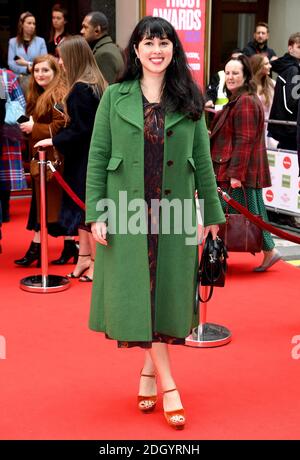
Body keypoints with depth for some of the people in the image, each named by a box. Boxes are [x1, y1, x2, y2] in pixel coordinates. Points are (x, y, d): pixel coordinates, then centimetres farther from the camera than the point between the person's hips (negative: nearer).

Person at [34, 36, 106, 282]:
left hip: (85, 158, -9)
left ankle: (96, 261, 12)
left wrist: (53, 141, -11)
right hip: (93, 154, 9)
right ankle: (85, 257, 26)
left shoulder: (80, 90, -21)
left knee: (86, 209, 2)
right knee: (84, 208, 16)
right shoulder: (96, 84, 7)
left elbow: (79, 130, -22)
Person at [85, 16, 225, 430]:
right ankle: (168, 384, 8)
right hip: (127, 211, -1)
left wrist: (212, 214, 4)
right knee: (136, 293, -2)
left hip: (174, 214, 1)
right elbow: (98, 158, 0)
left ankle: (150, 372, 24)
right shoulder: (115, 97, 2)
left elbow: (203, 161, 6)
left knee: (168, 291, 4)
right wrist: (96, 213, -7)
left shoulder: (188, 101, 6)